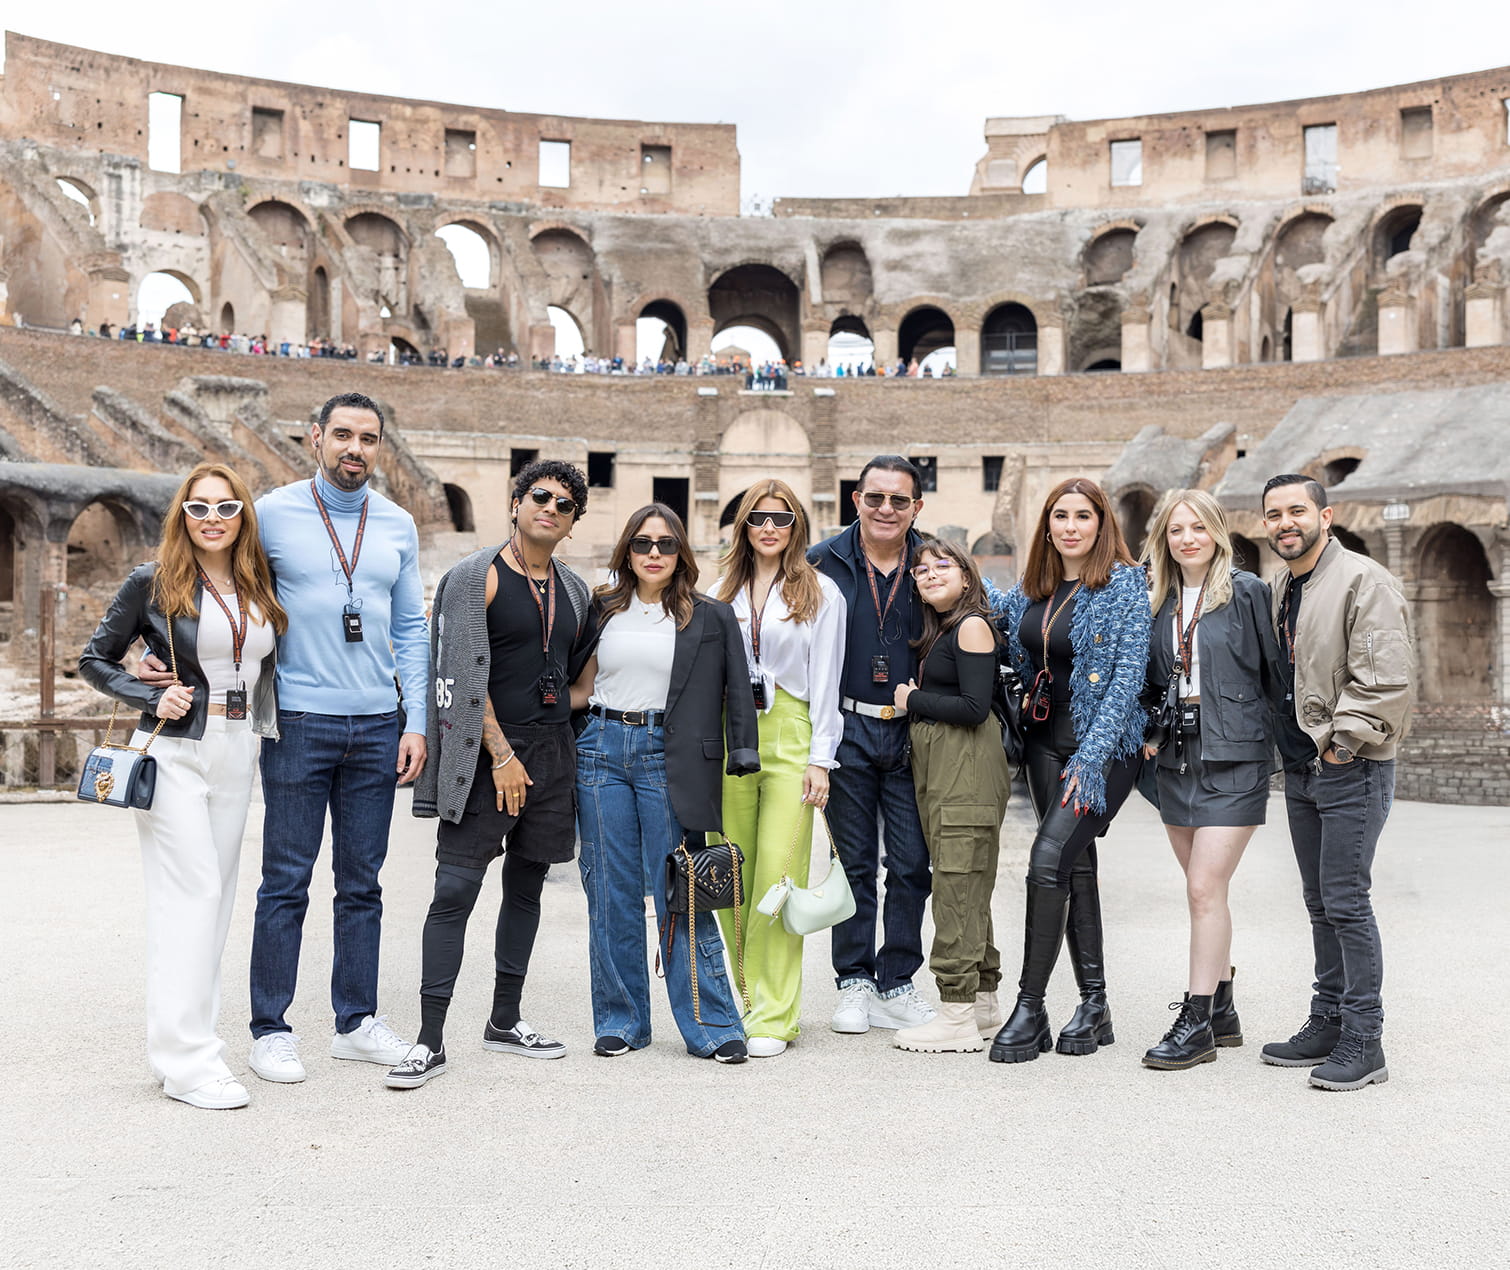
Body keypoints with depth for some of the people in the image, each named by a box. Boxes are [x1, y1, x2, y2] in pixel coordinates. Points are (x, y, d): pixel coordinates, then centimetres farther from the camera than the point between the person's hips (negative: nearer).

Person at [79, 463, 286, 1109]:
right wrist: (152, 699, -12)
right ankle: (186, 1061, -6)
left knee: (216, 894, 8)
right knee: (191, 892, -10)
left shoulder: (258, 588, 9)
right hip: (176, 751, -5)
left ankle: (186, 1036, 19)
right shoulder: (154, 582, -4)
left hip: (237, 752, 6)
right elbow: (96, 659, 2)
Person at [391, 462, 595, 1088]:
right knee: (455, 890, -9)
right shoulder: (477, 577, -5)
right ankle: (430, 1041, -5)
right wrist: (500, 754, -14)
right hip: (488, 751, -6)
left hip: (552, 753, 6)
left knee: (526, 888, 12)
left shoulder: (575, 591, 14)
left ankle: (505, 1020, 24)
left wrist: (559, 742, 12)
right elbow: (465, 674, -11)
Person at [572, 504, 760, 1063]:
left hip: (668, 756, -3)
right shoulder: (601, 609, 11)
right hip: (601, 747, 3)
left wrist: (742, 760, -5)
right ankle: (620, 1021, 17)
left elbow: (736, 691, 2)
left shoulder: (710, 617, 4)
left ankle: (711, 1025, 4)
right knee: (611, 892, 6)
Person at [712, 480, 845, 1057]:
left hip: (790, 736, -4)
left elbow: (825, 680, 0)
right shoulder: (724, 593, 15)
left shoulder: (820, 592, 4)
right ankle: (741, 998, 17)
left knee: (778, 874, -8)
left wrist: (820, 758, -6)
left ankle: (773, 1016, -2)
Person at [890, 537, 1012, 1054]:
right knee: (967, 886, 15)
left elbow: (974, 707, -18)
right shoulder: (941, 628, 19)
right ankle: (982, 992, 26)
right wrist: (916, 700, 5)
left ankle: (958, 1017, -6)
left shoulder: (972, 625, -9)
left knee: (956, 886, -9)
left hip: (967, 765, -10)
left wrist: (913, 700, -9)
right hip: (938, 767, 10)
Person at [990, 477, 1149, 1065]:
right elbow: (1016, 658, 27)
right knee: (1076, 865, 8)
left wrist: (1091, 755, -20)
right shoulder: (1029, 590, 10)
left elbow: (1129, 675, -14)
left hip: (1105, 742, -6)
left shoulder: (1125, 584, -8)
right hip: (1046, 739, 6)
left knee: (1049, 858, -17)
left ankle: (1030, 1006, -10)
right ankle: (1094, 1005, 17)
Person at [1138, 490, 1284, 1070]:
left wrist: (1279, 739, -4)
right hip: (1177, 759, 6)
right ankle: (1221, 1011, 22)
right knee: (1205, 891, 12)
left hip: (1234, 760, -6)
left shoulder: (1246, 592, -5)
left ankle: (1197, 1022, -3)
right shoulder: (1159, 601, 10)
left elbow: (1274, 672, -3)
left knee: (1205, 888, -10)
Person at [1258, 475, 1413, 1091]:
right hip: (1301, 770, 9)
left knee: (1346, 902, -7)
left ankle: (1363, 1043, 0)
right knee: (1321, 903, 14)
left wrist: (1341, 740, -17)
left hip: (1350, 769, -9)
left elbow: (1385, 678, -19)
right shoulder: (1282, 589, 15)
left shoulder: (1362, 580, -12)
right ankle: (1327, 1023, 24)